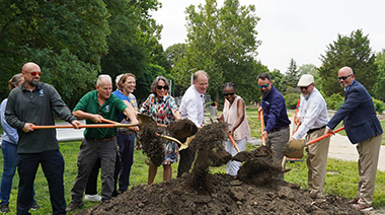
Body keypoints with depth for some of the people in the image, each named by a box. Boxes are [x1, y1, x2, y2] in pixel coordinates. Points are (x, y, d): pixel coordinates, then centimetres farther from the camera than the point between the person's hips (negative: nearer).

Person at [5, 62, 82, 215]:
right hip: (26, 149, 0)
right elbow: (9, 116, 11)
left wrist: (72, 119, -28)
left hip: (49, 146, 0)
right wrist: (21, 125, -7)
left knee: (56, 180, 4)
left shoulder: (48, 90, 2)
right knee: (25, 182, 10)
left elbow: (61, 107, -10)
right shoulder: (15, 94, 7)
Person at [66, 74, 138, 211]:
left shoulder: (114, 100, -9)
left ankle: (106, 201, 13)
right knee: (82, 172, 12)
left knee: (108, 174, 0)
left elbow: (127, 109, -27)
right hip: (90, 142, 2)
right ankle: (76, 200, 28)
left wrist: (133, 120, -47)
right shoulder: (89, 97, -2)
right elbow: (76, 112, -5)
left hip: (108, 143, -2)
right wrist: (91, 116, -18)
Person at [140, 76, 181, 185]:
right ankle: (149, 185, 29)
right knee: (153, 161, 13)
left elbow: (175, 111, -31)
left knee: (167, 163, 0)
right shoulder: (151, 98, 2)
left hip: (167, 136, -4)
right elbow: (142, 112, 16)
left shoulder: (169, 99, -12)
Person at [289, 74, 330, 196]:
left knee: (317, 162, -9)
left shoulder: (316, 99, -26)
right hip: (310, 132, 10)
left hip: (319, 132, -10)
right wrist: (299, 115, 16)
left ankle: (317, 193, -3)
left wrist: (296, 137, -42)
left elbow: (308, 121, -36)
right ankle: (311, 189, 24)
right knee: (309, 161, 15)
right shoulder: (304, 94, 5)